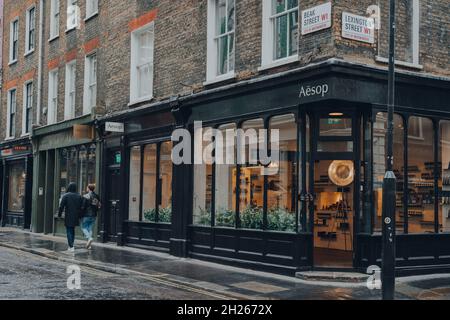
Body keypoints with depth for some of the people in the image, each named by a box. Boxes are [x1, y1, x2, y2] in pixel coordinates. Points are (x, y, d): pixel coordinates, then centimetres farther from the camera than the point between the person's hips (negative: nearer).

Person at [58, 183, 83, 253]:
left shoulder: (65, 196, -9)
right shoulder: (79, 196, 4)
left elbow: (61, 206, -10)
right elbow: (81, 207, 6)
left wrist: (59, 214, -1)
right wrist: (79, 215, 14)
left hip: (68, 217, -4)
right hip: (76, 217, 4)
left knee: (69, 231, -1)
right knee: (72, 231, 18)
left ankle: (71, 247, -8)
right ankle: (71, 245, 22)